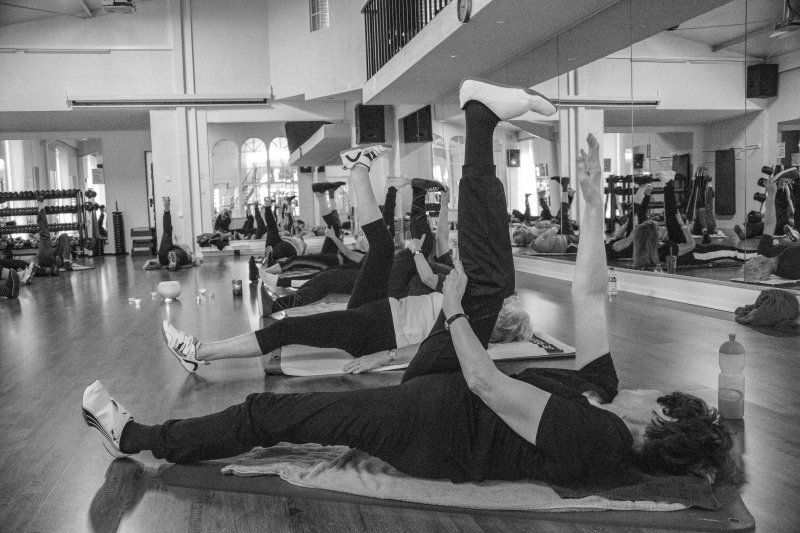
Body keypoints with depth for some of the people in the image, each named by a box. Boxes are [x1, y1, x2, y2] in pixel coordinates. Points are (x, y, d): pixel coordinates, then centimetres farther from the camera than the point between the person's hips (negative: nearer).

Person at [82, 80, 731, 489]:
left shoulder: (595, 440, -25)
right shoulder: (605, 395, 0)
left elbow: (487, 383, -29)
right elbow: (590, 294, -1)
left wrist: (454, 313, -18)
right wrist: (594, 205, -8)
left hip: (425, 428, -7)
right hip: (440, 391, 7)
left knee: (267, 414, -6)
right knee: (491, 280, -8)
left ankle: (136, 437, 14)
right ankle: (480, 116, -1)